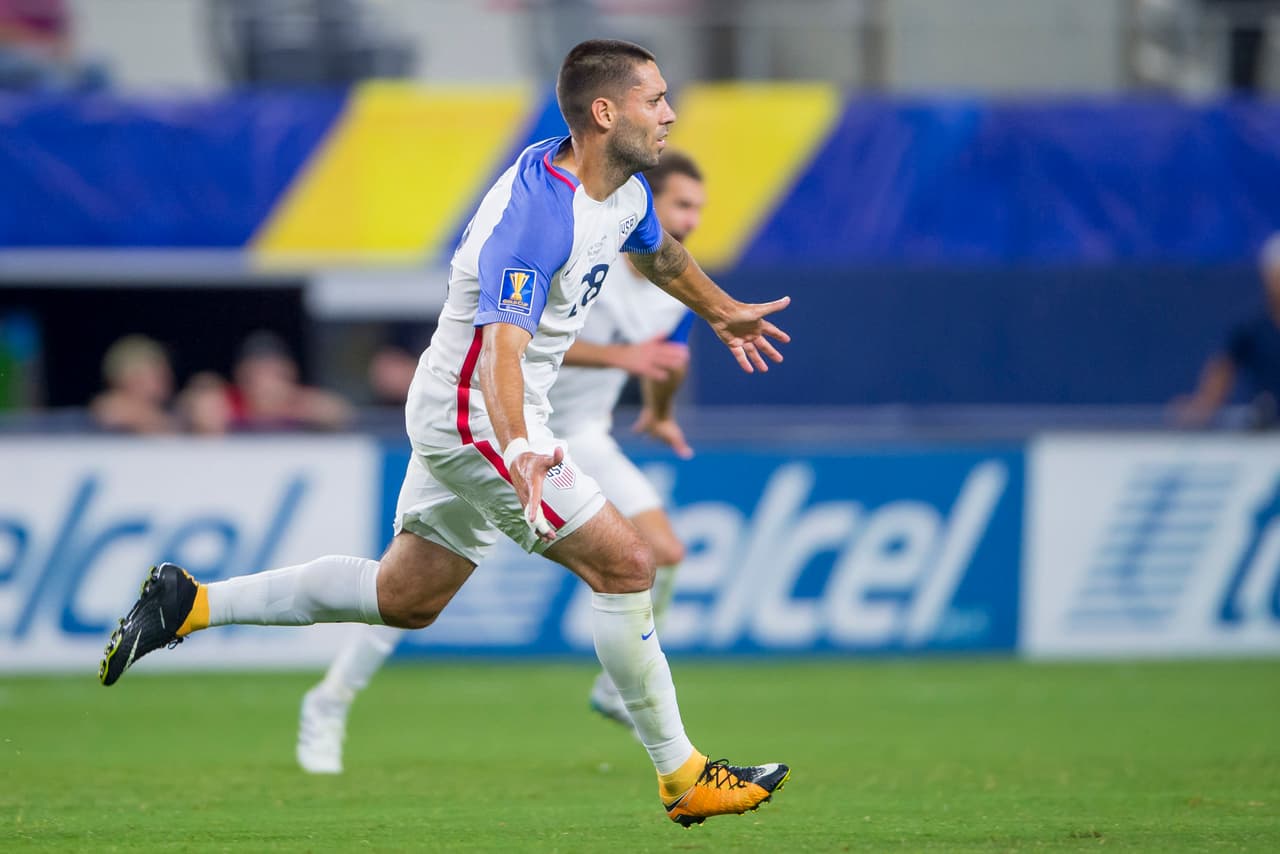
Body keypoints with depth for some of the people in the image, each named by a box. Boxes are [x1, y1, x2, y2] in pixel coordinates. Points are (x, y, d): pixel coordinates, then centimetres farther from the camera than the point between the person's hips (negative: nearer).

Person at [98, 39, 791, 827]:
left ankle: (190, 605, 20)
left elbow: (659, 254, 27)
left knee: (405, 599, 16)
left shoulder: (624, 189, 2)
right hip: (471, 413, -10)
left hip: (471, 414, 10)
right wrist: (519, 453, -53)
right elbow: (503, 349, -38)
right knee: (625, 562, -12)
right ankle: (683, 777, -4)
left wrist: (724, 313, 43)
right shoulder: (537, 211, -28)